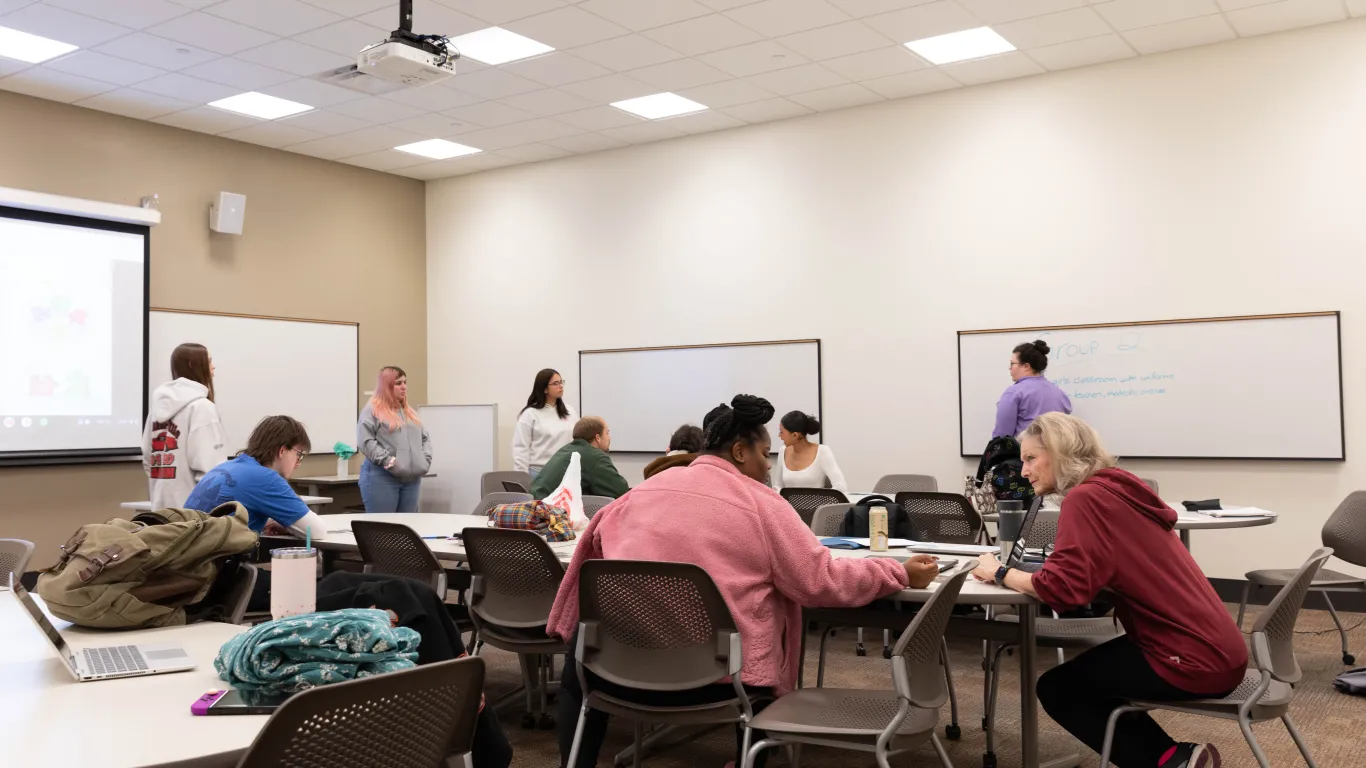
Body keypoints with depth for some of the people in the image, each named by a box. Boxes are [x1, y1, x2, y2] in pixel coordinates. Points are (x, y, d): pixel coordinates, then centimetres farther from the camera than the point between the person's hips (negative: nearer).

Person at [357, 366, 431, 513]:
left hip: (412, 478, 7)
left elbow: (425, 438, 22)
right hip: (381, 477, -7)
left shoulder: (410, 412, 22)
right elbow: (366, 441, -11)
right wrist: (387, 460, -18)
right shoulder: (372, 410, -1)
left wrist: (425, 459, 4)